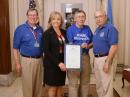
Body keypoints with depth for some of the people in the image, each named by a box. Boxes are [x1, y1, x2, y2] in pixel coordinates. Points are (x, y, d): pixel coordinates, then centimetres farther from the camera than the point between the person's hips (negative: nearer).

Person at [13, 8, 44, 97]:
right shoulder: (20, 29, -7)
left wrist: (43, 58, 11)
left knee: (38, 84, 14)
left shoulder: (40, 29, 6)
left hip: (39, 60, 4)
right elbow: (16, 48, -6)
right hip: (27, 60, -4)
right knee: (28, 85, 5)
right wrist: (17, 63, -9)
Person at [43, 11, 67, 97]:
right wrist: (58, 63, -19)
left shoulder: (64, 32, 7)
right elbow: (46, 51, -14)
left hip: (62, 63, 5)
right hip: (51, 64, -5)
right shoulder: (47, 33, -8)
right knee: (52, 87, 5)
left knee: (60, 86, 13)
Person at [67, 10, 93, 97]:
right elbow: (69, 45, -8)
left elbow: (93, 42, 11)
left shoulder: (87, 29, 9)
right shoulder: (70, 29, -3)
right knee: (73, 82, 0)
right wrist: (81, 46, -20)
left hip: (85, 57, 4)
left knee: (85, 81, 14)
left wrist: (88, 46, -9)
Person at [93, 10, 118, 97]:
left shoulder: (110, 28, -14)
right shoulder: (97, 29, 13)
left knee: (106, 84, 0)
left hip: (105, 59, -9)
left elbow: (114, 47, -21)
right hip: (96, 59, 9)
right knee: (99, 84, 18)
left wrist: (107, 62, -23)